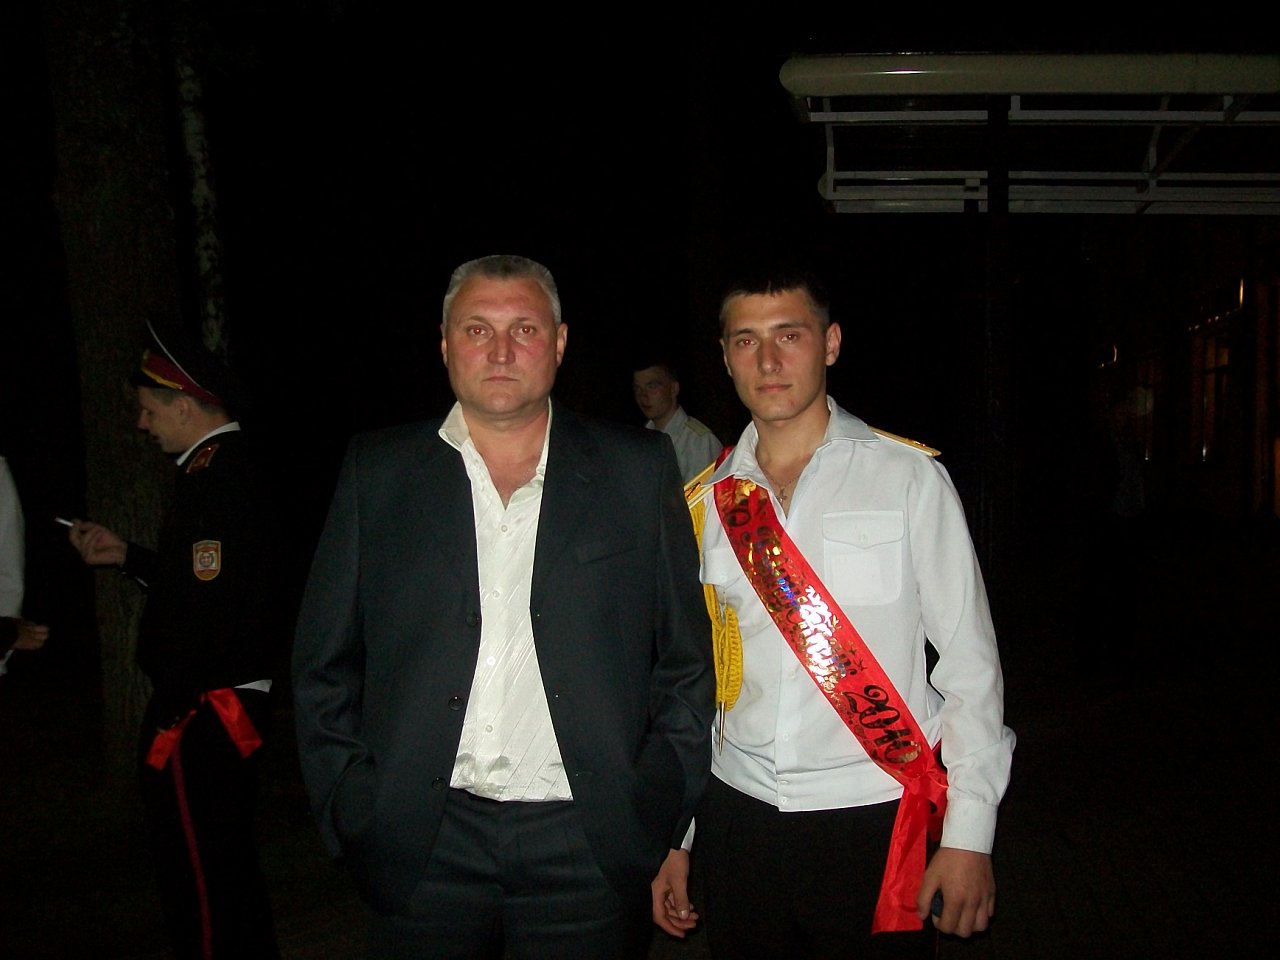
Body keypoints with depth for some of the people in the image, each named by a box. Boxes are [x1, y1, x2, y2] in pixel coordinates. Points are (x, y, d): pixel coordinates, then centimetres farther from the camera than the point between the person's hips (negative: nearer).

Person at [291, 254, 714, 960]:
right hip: (422, 847, 1)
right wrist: (350, 812, 0)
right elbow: (325, 663, 6)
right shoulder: (376, 471, 3)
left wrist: (661, 812, 0)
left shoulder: (638, 470, 2)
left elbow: (686, 657, 4)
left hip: (588, 848, 0)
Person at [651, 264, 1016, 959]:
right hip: (736, 819, 3)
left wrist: (969, 832, -8)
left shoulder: (908, 477, -5)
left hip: (876, 823, -3)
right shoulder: (705, 503, 4)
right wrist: (674, 837, 11)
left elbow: (969, 660, -5)